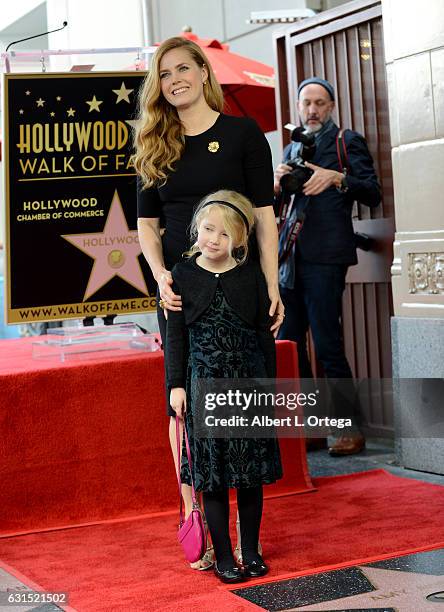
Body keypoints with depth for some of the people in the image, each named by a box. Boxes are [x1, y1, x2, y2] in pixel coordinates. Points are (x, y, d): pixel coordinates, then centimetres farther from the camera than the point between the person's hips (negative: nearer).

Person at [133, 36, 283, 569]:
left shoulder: (243, 134, 0)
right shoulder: (155, 146, 9)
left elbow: (264, 217, -2)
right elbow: (147, 224, 9)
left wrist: (271, 287, -8)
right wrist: (160, 275, -9)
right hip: (179, 289, 3)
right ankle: (192, 516, 11)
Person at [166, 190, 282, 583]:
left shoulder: (252, 276, 1)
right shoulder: (183, 275, -1)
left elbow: (265, 333, 5)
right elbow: (176, 336, 2)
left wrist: (268, 383, 4)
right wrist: (176, 384, -2)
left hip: (249, 381, 1)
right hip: (204, 384, -1)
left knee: (251, 474, 8)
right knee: (212, 475, 3)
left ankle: (251, 550, 21)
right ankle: (223, 555, 13)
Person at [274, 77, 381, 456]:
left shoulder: (347, 142, 4)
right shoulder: (292, 149, 22)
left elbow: (373, 194, -6)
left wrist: (337, 178, -21)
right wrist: (276, 185, 1)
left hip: (325, 257, -6)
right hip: (290, 257, 7)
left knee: (327, 345, -9)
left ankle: (352, 430, 0)